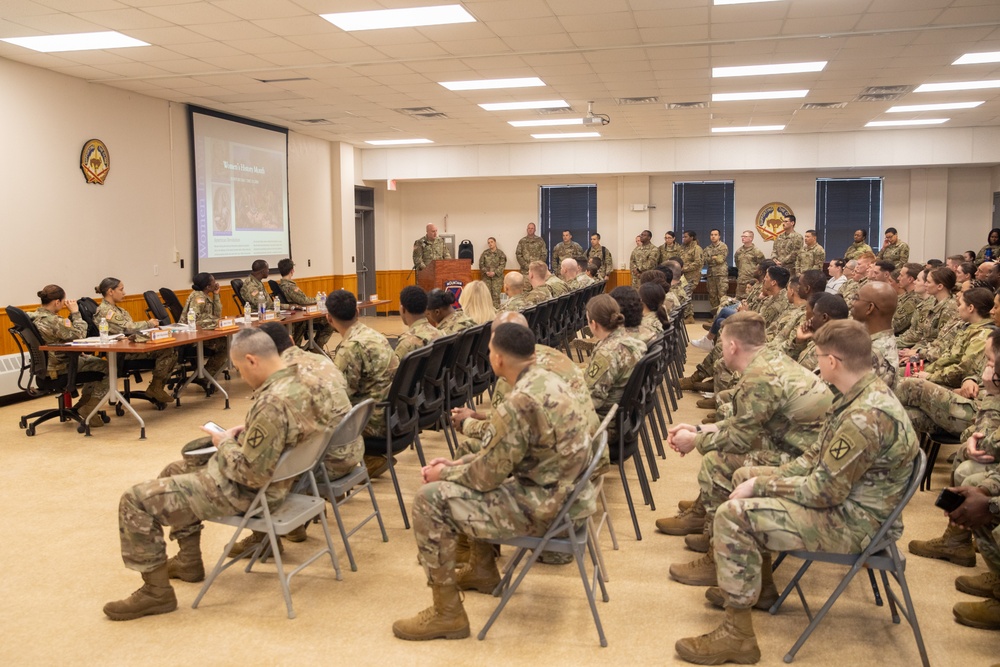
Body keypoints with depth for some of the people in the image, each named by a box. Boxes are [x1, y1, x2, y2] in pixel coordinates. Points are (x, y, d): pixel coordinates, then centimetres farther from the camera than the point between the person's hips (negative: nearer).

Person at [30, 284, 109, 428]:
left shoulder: (35, 316, 6)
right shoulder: (52, 320, -25)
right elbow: (80, 335, -20)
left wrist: (71, 315, 1)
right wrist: (75, 312, -12)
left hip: (46, 364, 11)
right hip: (61, 367, -11)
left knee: (93, 360, 28)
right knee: (108, 367, -4)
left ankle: (83, 404, 27)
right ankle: (88, 410, -2)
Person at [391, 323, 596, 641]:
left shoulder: (520, 401, -25)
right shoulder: (547, 379, 4)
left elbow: (490, 474, -18)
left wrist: (445, 473, 0)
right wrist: (458, 463, 9)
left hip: (544, 506, -10)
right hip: (562, 490, 10)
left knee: (430, 499, -10)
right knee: (467, 473, 26)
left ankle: (447, 613, 0)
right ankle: (482, 570, 36)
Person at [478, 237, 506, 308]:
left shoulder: (500, 253, 2)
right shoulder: (485, 253, 8)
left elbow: (502, 265, -4)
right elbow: (481, 264, 6)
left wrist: (495, 272, -13)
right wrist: (486, 272, -9)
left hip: (497, 276, -2)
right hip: (486, 276, 2)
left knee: (496, 293, -7)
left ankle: (496, 307, -3)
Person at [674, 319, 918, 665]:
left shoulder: (866, 416, -30)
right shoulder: (866, 394, 4)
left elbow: (824, 492, -27)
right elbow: (818, 457, 10)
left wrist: (760, 486, -15)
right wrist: (758, 479, 1)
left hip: (851, 521, -11)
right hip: (844, 496, 11)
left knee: (732, 515, -21)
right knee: (744, 475, 18)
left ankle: (737, 635, -11)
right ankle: (757, 584, 28)